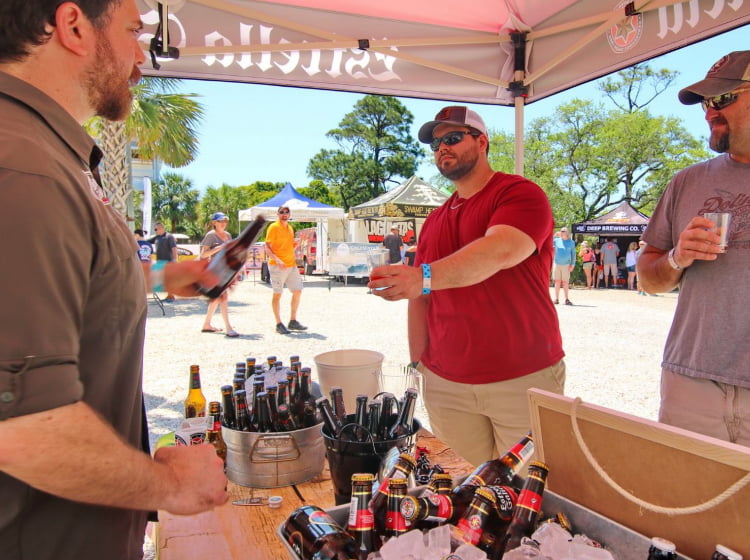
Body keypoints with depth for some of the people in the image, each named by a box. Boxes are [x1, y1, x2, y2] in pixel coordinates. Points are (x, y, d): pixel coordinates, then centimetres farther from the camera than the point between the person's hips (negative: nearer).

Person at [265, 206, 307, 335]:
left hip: (291, 264, 8)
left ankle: (293, 321, 17)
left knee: (298, 291, 8)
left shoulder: (290, 228, 17)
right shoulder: (273, 227, -6)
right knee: (277, 294, -1)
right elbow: (267, 248, -13)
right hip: (277, 266, -8)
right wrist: (277, 260, -25)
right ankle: (279, 324, 7)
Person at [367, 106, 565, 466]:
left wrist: (425, 277, -41)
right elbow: (420, 300, 13)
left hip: (524, 381, -5)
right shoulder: (434, 221, 14)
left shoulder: (521, 193, -6)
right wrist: (418, 365, 5)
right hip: (446, 385, 5)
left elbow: (500, 251, -28)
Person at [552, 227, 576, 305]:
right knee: (557, 281, 1)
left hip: (566, 265, -1)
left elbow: (573, 254, 5)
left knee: (565, 282, -1)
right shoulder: (556, 240, 6)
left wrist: (572, 264, -2)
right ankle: (556, 299, 4)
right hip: (557, 264, 1)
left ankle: (566, 299, 5)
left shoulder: (571, 242, 5)